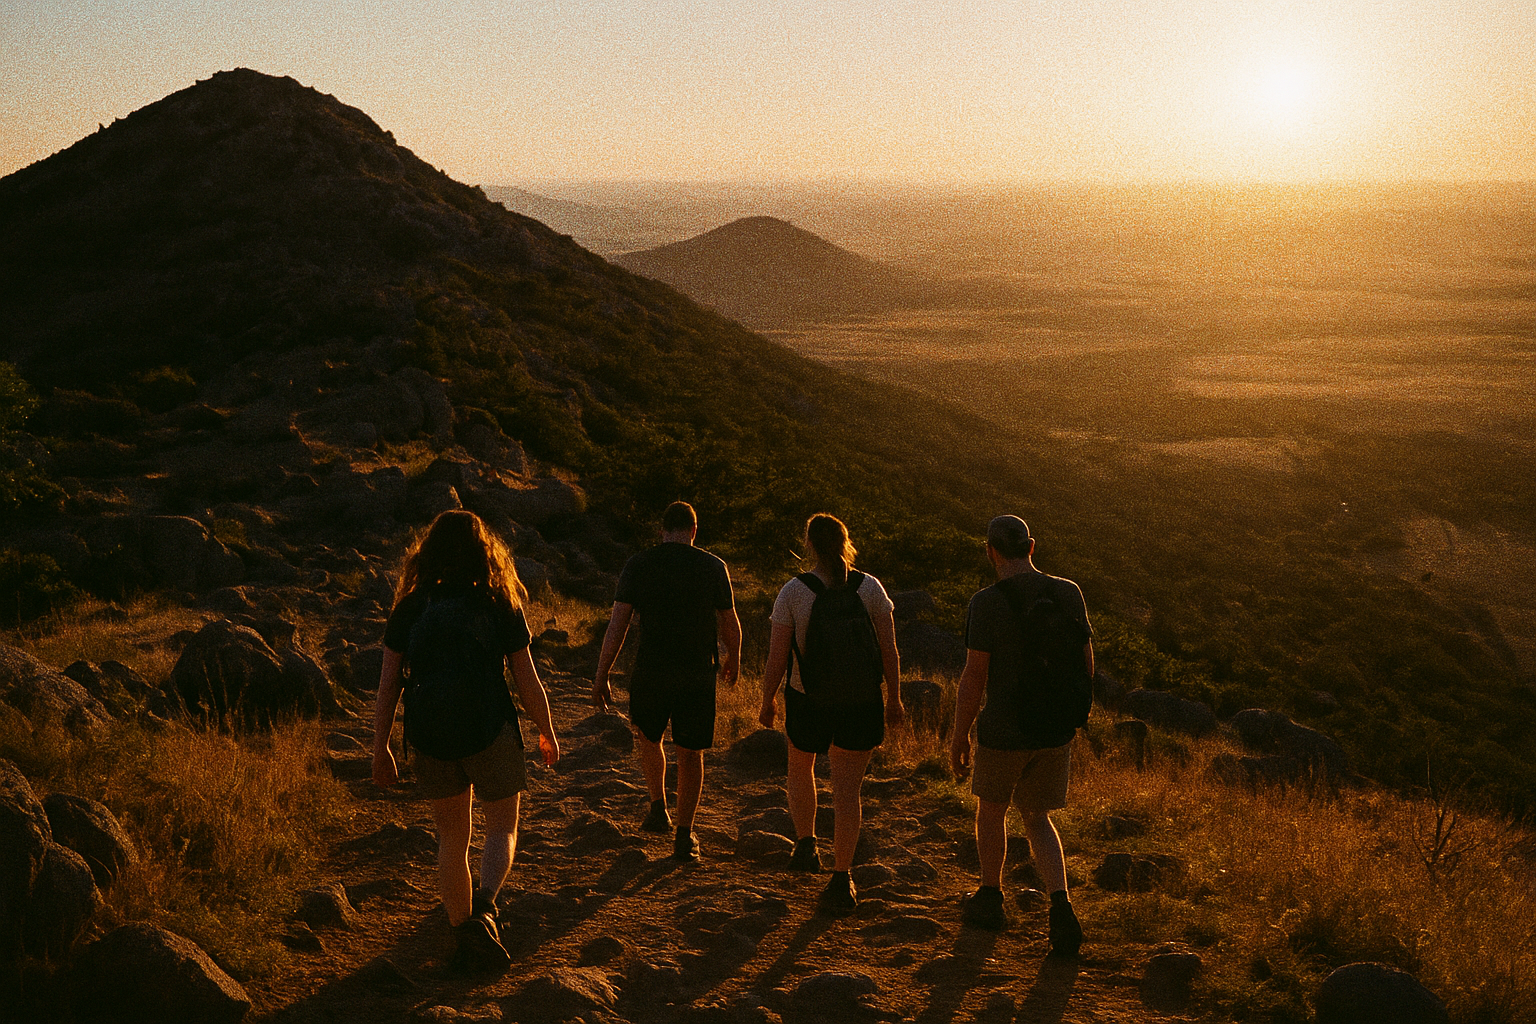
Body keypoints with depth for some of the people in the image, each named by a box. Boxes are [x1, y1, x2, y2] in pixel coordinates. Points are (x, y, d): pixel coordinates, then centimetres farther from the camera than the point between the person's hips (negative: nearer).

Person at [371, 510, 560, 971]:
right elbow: (528, 682, -1)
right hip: (489, 733, -2)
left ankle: (466, 940, 22)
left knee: (452, 839, 17)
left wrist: (380, 750, 8)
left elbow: (387, 684, 0)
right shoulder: (500, 607, -4)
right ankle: (484, 906, -13)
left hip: (430, 738, 2)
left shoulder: (410, 608, 0)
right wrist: (547, 734, 14)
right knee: (502, 830, 14)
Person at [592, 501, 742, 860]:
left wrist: (601, 675, -3)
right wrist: (733, 659, 24)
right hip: (699, 675, 0)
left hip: (651, 672, 0)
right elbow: (730, 625, 5)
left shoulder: (638, 565, -3)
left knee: (648, 736, 26)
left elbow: (618, 623, -8)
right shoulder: (713, 567, -1)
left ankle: (659, 808, 20)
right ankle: (684, 835, 11)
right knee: (690, 753, 11)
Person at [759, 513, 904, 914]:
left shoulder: (793, 592, -13)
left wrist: (766, 702, 5)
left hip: (809, 701, -1)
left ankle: (806, 846, 26)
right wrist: (894, 699, 9)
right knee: (847, 789, 7)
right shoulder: (870, 587, -7)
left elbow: (777, 656, -10)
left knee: (800, 767, 28)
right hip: (862, 705, 1)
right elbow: (889, 648, -4)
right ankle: (841, 880, 3)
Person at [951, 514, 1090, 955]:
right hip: (1056, 731, 4)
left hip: (1003, 732, -4)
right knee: (1037, 820, 19)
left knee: (990, 807, 23)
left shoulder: (986, 603, -19)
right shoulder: (1069, 593, -5)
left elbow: (974, 677, -17)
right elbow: (1085, 662, 3)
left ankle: (990, 899, 39)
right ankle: (1061, 907, -1)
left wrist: (958, 737, -4)